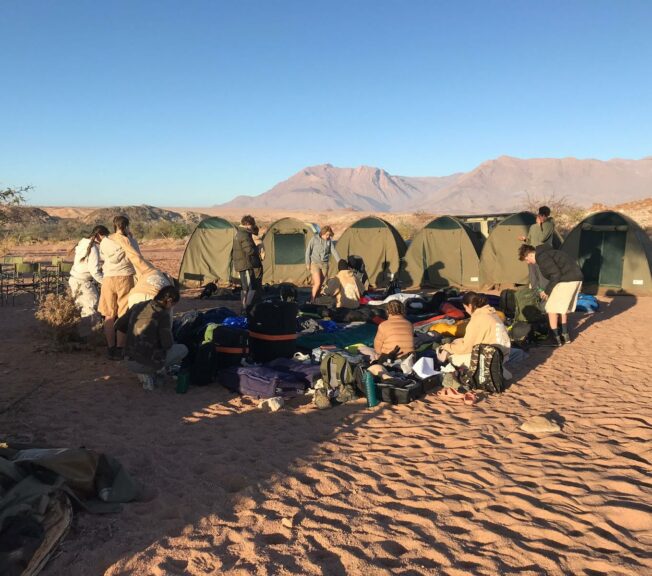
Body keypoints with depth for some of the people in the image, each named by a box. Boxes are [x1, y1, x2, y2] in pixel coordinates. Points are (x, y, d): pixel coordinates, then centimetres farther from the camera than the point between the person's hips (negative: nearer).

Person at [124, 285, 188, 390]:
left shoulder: (137, 307, 2)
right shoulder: (163, 315, -16)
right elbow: (167, 344, -15)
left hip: (131, 363, 6)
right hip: (150, 364, -6)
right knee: (183, 349, 14)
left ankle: (146, 373, 13)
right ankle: (152, 372, 6)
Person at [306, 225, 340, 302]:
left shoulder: (329, 241, 5)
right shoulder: (314, 239, -5)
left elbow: (334, 252, 1)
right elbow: (308, 251, -2)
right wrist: (308, 263, -6)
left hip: (325, 264, 4)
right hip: (315, 263, -4)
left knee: (320, 284, 3)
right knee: (317, 283, -15)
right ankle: (312, 300, -1)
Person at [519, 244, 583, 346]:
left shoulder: (541, 257, -11)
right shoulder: (547, 253, 20)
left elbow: (556, 275, -18)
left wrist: (547, 291, -7)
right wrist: (547, 291, 23)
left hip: (567, 280, -10)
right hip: (577, 278, 10)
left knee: (552, 308, -2)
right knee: (562, 307, 22)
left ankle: (555, 339, 1)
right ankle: (565, 336, 29)